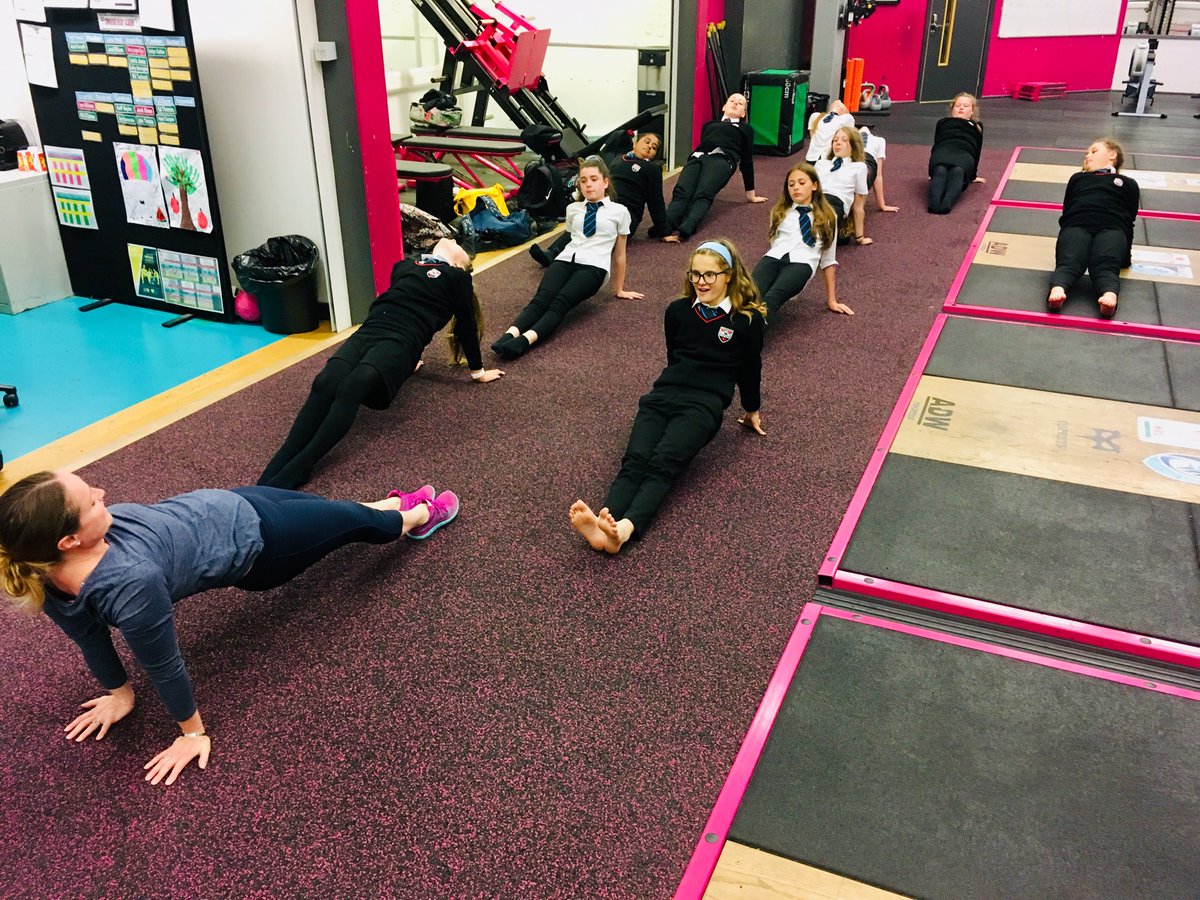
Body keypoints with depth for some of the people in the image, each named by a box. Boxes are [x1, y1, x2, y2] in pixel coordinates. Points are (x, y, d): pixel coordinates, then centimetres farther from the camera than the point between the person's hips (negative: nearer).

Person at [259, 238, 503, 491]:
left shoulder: (456, 277, 17)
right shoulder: (403, 267, 30)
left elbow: (466, 323, 20)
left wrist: (478, 371, 23)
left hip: (401, 340, -4)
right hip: (368, 332, 4)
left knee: (350, 389, -33)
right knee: (324, 383, -26)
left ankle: (295, 473, -41)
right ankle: (276, 468, -37)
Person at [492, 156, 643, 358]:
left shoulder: (619, 211, 13)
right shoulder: (573, 209, 23)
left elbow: (619, 253, 19)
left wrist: (619, 289, 24)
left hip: (593, 266, -3)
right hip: (565, 260, 4)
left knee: (560, 302, -32)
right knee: (542, 298, -29)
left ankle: (526, 340, -53)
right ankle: (510, 334, -49)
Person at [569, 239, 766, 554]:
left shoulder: (748, 319, 6)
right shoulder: (678, 311, 16)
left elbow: (750, 369, 17)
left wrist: (752, 410, 28)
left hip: (705, 404, -3)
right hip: (663, 394, 4)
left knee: (662, 463, -33)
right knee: (635, 460, -28)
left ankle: (624, 529, -57)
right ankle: (602, 525, -53)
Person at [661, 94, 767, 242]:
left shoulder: (745, 129, 30)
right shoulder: (709, 124, 38)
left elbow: (746, 161, 27)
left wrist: (751, 194, 25)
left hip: (722, 159, -3)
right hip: (698, 158, 3)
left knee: (703, 195, -35)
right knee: (681, 192, -31)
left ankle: (686, 229, -61)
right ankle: (663, 227, -56)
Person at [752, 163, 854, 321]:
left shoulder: (827, 217, 23)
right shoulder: (779, 212, 30)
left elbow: (828, 260, 23)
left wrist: (831, 300, 22)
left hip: (802, 263, -3)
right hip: (773, 258, 3)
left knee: (770, 298, -38)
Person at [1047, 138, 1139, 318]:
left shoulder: (1128, 184, 34)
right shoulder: (1078, 178, 39)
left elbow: (1129, 220, 23)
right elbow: (1067, 211, 28)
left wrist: (1125, 256, 11)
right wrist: (1063, 242, 11)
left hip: (1111, 227, 0)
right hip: (1076, 225, 0)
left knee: (1105, 265, -33)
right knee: (1069, 262, -33)